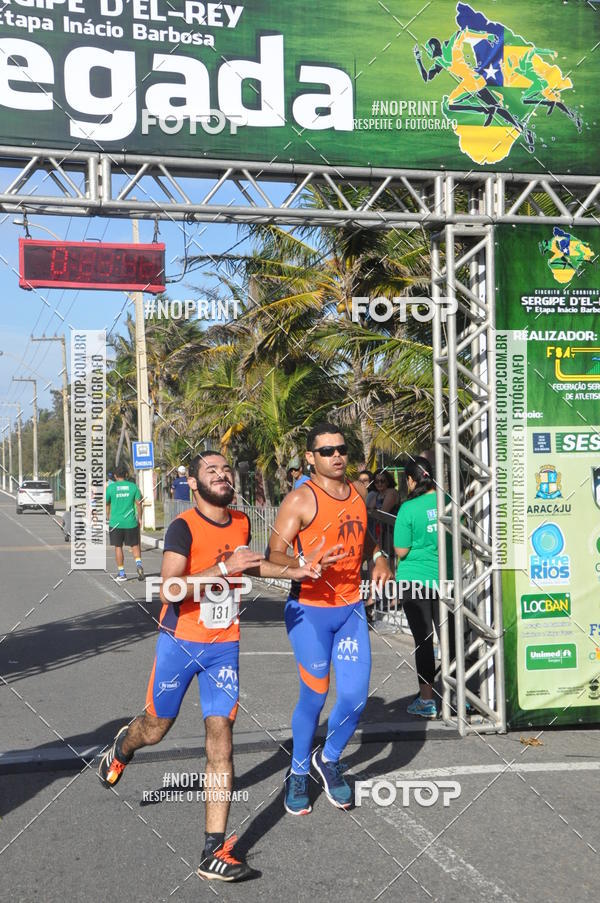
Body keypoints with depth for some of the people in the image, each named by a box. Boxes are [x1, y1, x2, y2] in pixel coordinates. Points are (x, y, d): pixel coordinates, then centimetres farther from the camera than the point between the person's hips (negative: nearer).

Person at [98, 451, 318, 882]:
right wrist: (224, 567, -34)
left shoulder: (242, 522, 3)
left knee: (221, 740, -5)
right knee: (156, 727, 14)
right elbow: (169, 589, -29)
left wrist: (289, 571, 12)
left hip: (224, 647, 3)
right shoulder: (184, 527, -16)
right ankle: (121, 747, 52)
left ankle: (215, 852, -2)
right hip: (180, 643, -3)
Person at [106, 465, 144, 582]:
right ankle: (138, 564, -10)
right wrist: (139, 518, 11)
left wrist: (108, 518, 19)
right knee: (135, 545, 14)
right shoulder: (133, 486, 0)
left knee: (118, 547, 8)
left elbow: (106, 504, 5)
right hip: (131, 522, 1)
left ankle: (121, 573, 10)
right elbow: (139, 503, 0)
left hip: (115, 523, -1)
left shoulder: (110, 487, -2)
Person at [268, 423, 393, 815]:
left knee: (356, 697, 2)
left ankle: (329, 759, 30)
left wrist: (377, 557, 7)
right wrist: (302, 565, -34)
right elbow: (275, 554, -14)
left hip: (351, 608, 5)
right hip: (310, 610, -5)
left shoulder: (358, 492, 9)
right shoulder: (300, 499, -11)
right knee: (314, 697, 3)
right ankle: (298, 773, 27)